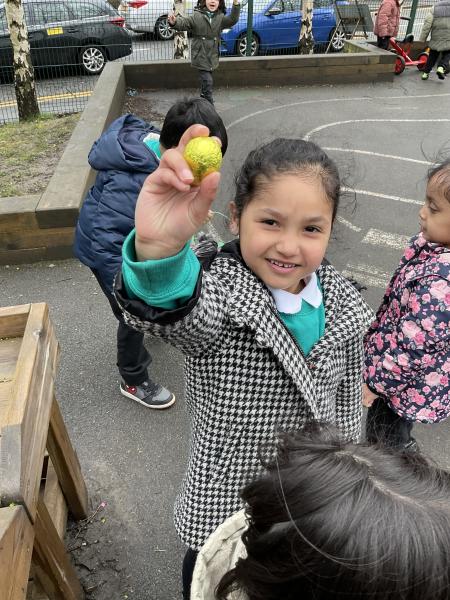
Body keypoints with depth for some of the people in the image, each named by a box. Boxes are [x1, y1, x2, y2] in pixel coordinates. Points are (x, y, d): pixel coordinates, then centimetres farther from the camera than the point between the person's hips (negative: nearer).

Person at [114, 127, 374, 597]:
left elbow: (345, 396, 1)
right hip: (227, 497, -3)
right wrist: (157, 248, -75)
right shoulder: (218, 292, -29)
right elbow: (167, 309, -54)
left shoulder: (341, 303, -13)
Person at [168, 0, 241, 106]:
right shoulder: (196, 16, -7)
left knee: (205, 81, 18)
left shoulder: (220, 17, 2)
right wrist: (174, 22, -37)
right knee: (207, 81, -12)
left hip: (212, 57, 4)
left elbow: (232, 20, -13)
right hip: (200, 57, -4)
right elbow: (183, 23, -14)